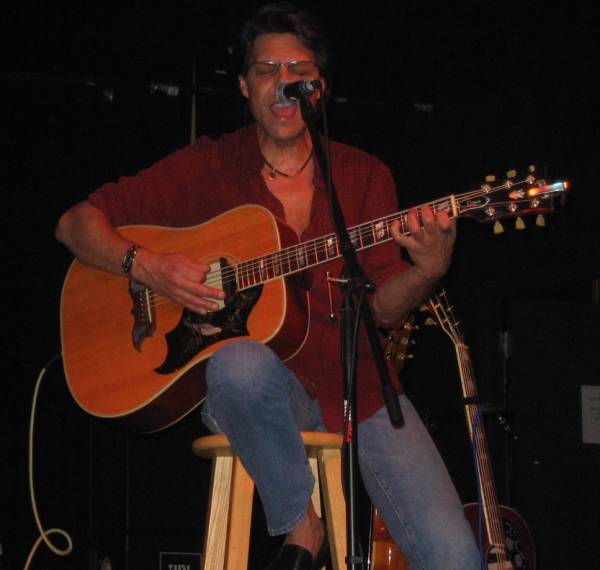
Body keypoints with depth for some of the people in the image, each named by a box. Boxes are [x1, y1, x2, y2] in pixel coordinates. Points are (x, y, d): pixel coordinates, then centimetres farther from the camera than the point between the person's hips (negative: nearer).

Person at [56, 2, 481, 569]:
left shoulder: (364, 176, 10)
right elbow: (76, 222, 4)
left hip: (357, 387, 1)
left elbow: (382, 309, 4)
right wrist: (148, 267, -15)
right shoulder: (206, 168, 4)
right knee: (240, 363, -41)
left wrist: (427, 271, -17)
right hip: (257, 392, -1)